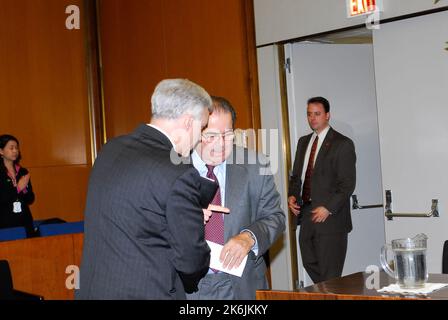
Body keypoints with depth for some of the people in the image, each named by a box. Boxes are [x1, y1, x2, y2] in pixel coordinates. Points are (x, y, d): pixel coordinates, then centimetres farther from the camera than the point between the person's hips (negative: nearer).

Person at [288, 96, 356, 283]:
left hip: (330, 217, -6)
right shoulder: (303, 142, 16)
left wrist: (328, 208, -18)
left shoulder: (342, 144, -5)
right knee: (309, 264, 12)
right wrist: (292, 195, 1)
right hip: (307, 215, 7)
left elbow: (348, 183, -10)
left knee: (329, 273, -3)